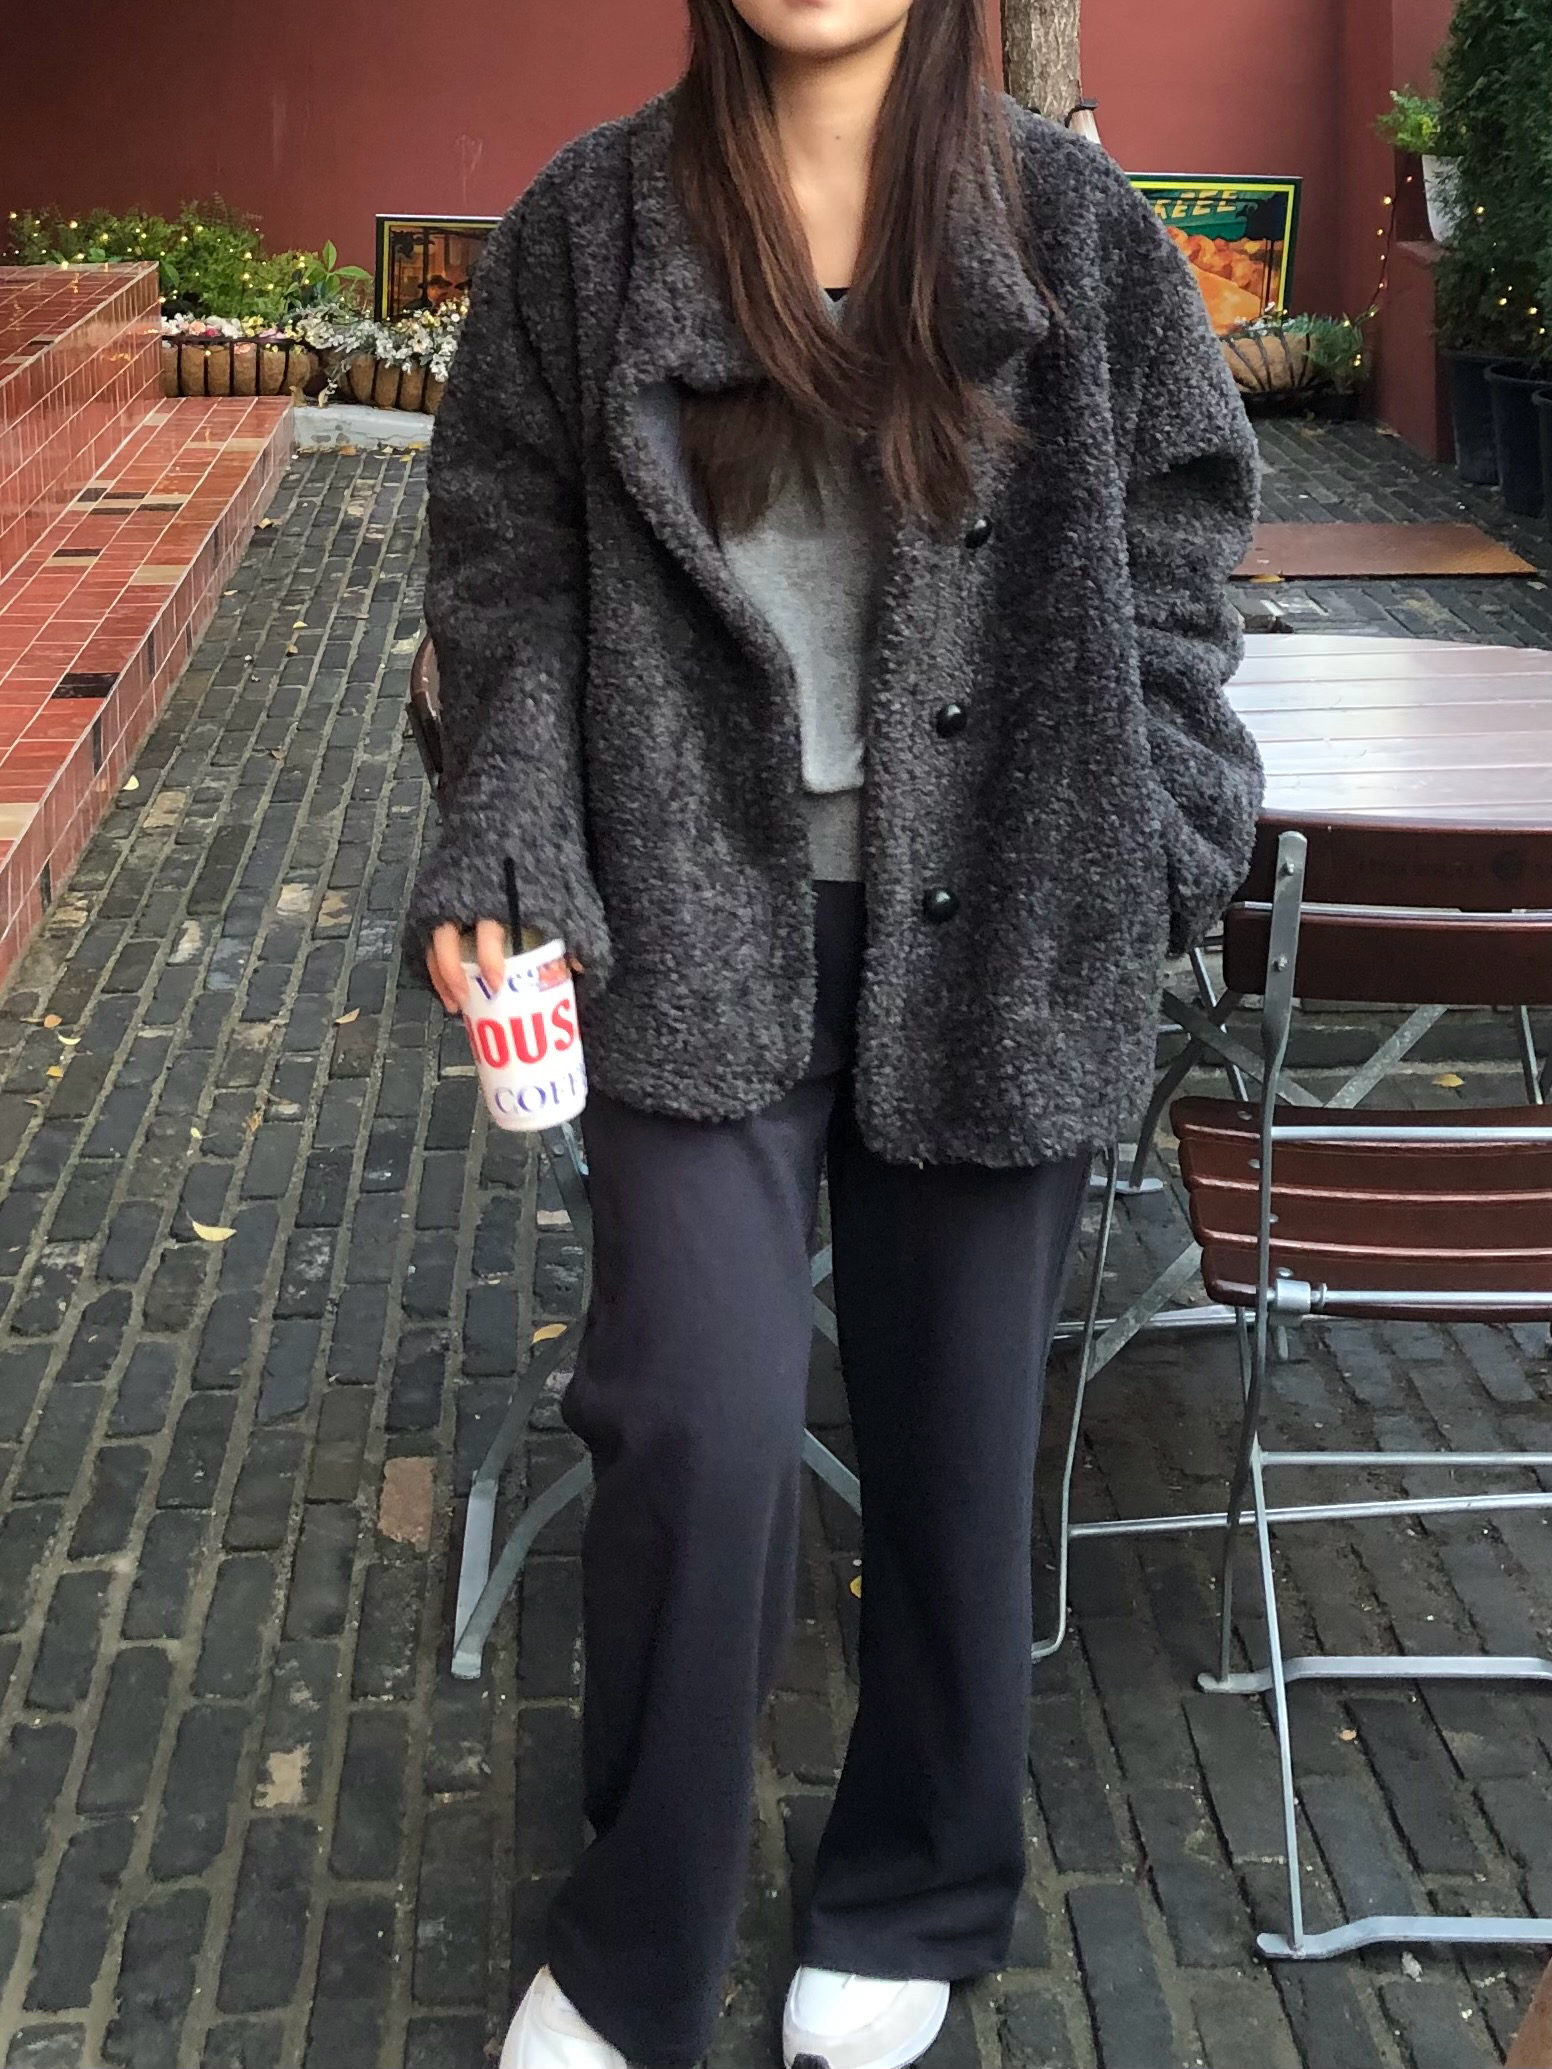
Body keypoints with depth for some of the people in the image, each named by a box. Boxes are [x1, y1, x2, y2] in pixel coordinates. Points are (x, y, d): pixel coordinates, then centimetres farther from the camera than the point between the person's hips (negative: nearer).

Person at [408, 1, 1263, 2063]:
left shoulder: (1072, 224, 3)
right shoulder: (592, 227, 2)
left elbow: (1171, 552, 7)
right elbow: (508, 567, 4)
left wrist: (1152, 861, -1)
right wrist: (500, 852, -8)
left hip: (987, 935, 1)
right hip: (701, 923, -1)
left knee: (956, 1428, 10)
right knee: (699, 1425, -9)